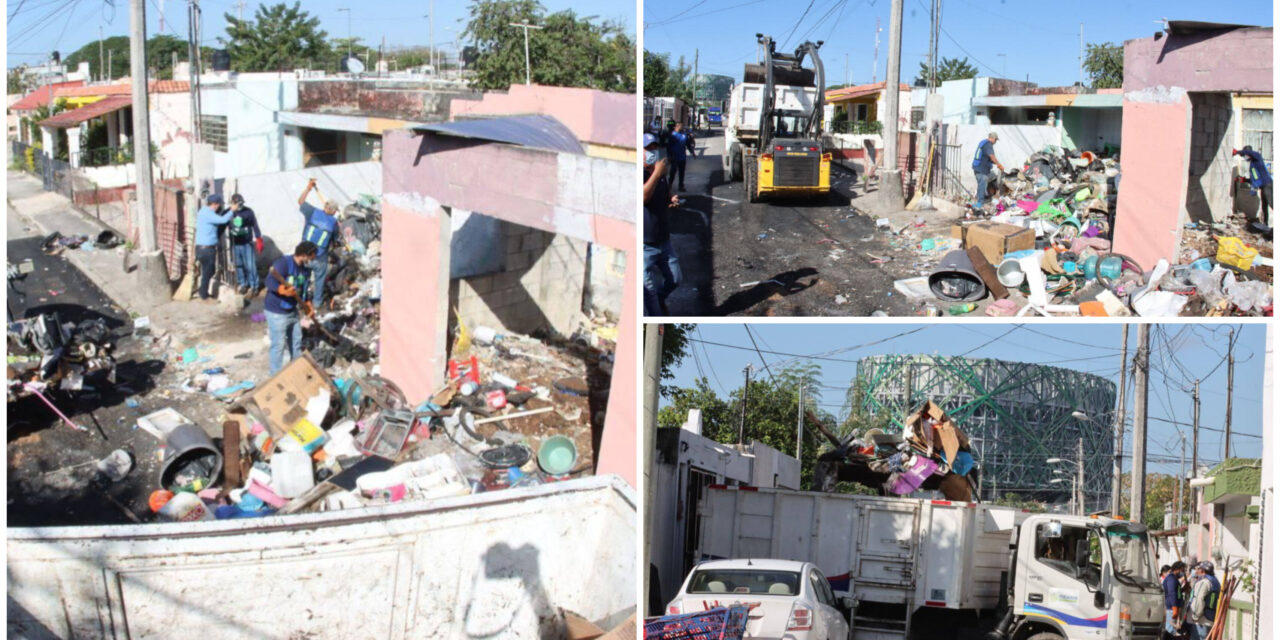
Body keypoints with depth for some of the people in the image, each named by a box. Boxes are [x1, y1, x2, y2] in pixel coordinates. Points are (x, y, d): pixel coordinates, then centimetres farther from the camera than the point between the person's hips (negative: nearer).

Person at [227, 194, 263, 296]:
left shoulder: (248, 212, -7)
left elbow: (255, 226, -3)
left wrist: (259, 241, -5)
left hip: (247, 243, -2)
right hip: (234, 244, 2)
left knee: (250, 266, -3)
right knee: (238, 265, 9)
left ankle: (254, 286, 8)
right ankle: (243, 284, 25)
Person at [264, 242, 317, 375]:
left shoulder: (306, 269, 3)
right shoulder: (283, 263, -23)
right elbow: (270, 282, -29)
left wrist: (306, 304, 2)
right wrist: (283, 290, -44)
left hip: (292, 311, 9)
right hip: (276, 312, -9)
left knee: (296, 341, 20)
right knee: (279, 345, -3)